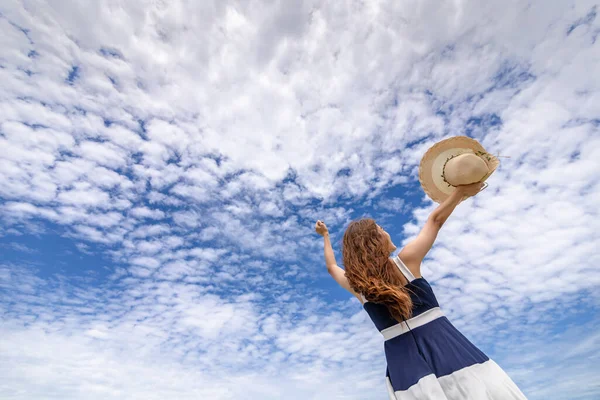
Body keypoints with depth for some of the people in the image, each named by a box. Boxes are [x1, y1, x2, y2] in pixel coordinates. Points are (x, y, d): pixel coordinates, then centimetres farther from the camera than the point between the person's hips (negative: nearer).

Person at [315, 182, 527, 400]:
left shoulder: (355, 284, 2)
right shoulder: (405, 261, -8)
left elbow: (331, 266, 23)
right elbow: (435, 219, 0)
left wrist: (325, 235, 36)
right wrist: (461, 190, 10)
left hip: (402, 358, 4)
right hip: (440, 344, -3)